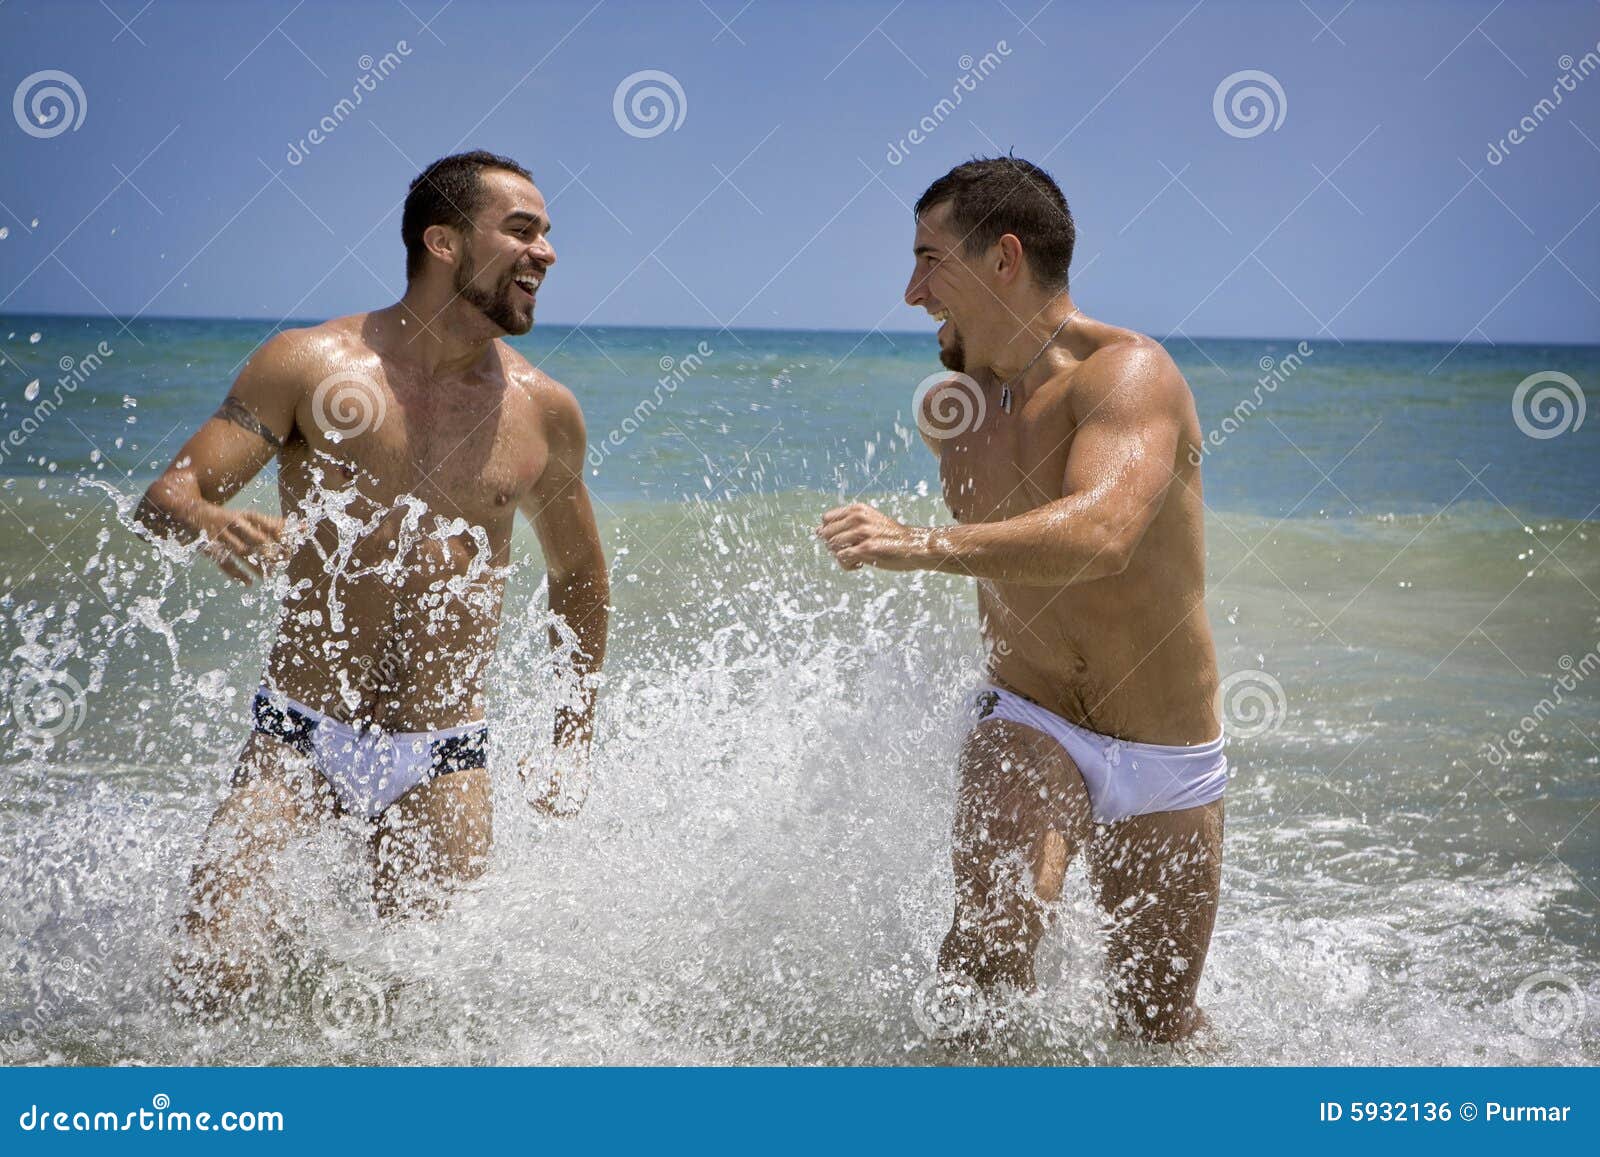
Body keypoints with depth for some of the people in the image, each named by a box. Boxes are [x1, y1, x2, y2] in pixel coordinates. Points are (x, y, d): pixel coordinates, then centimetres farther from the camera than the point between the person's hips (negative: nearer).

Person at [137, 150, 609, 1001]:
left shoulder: (543, 412, 4)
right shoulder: (309, 365, -4)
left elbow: (579, 574, 19)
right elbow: (166, 495, -7)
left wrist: (573, 741, 15)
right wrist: (207, 523, -32)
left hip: (444, 756, 2)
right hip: (299, 735, -2)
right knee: (214, 980, -15)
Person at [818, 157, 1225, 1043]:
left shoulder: (1127, 373, -19)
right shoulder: (956, 399, 2)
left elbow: (1102, 532, -41)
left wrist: (926, 546, -51)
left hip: (1170, 764, -2)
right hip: (1028, 726, 3)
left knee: (1156, 1027, 10)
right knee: (994, 926, -28)